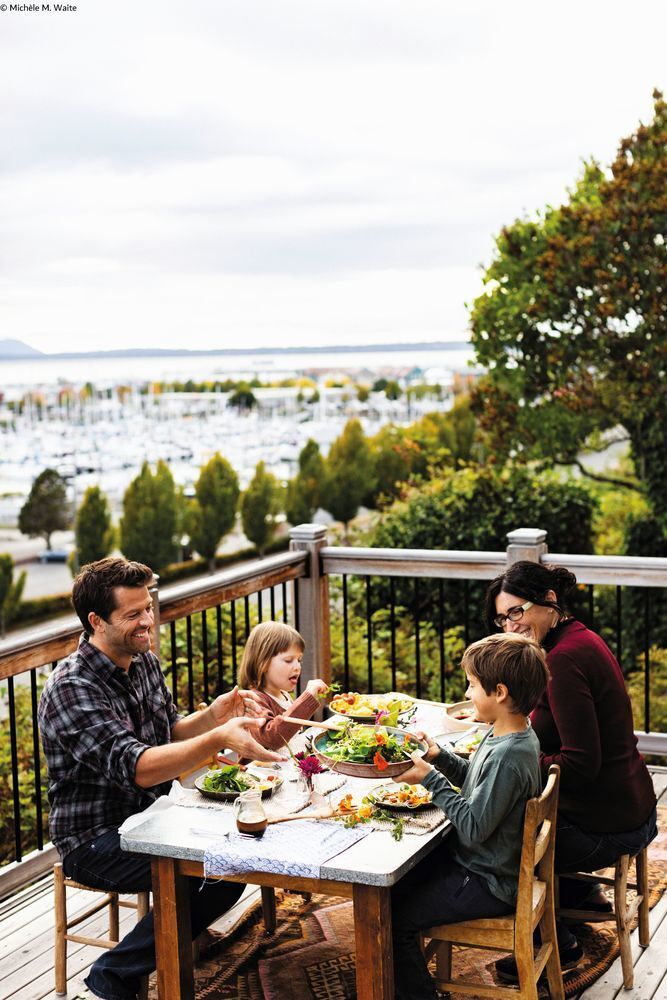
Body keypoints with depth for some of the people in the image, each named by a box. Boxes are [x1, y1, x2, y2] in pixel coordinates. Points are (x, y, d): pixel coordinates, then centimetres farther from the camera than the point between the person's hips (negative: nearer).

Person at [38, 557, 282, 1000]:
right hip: (95, 840, -8)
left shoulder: (144, 661, 3)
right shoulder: (71, 689, -24)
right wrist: (218, 739, -47)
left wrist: (213, 715, -7)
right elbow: (136, 767, -34)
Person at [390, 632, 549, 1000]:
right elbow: (475, 779, 15)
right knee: (396, 880, 18)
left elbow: (473, 828, -28)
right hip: (484, 861, 10)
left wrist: (431, 779, -22)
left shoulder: (508, 757, -31)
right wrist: (440, 757, -1)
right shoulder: (504, 735, 0)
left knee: (396, 915, -10)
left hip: (489, 884, -10)